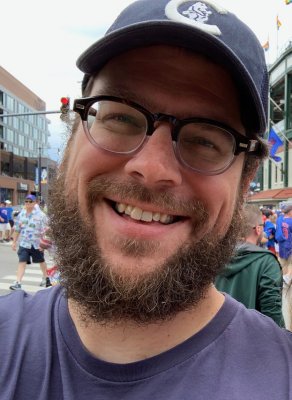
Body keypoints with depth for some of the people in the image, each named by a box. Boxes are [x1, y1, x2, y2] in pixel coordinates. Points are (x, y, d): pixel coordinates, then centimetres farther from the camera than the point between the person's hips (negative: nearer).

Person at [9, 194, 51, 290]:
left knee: (41, 261, 16)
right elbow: (17, 230, 12)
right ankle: (18, 283, -9)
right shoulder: (21, 214, 4)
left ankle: (45, 278, 36)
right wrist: (14, 242, 11)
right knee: (22, 262, -7)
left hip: (36, 244, -3)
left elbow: (43, 231, -11)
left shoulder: (40, 215, -11)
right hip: (24, 243, 3)